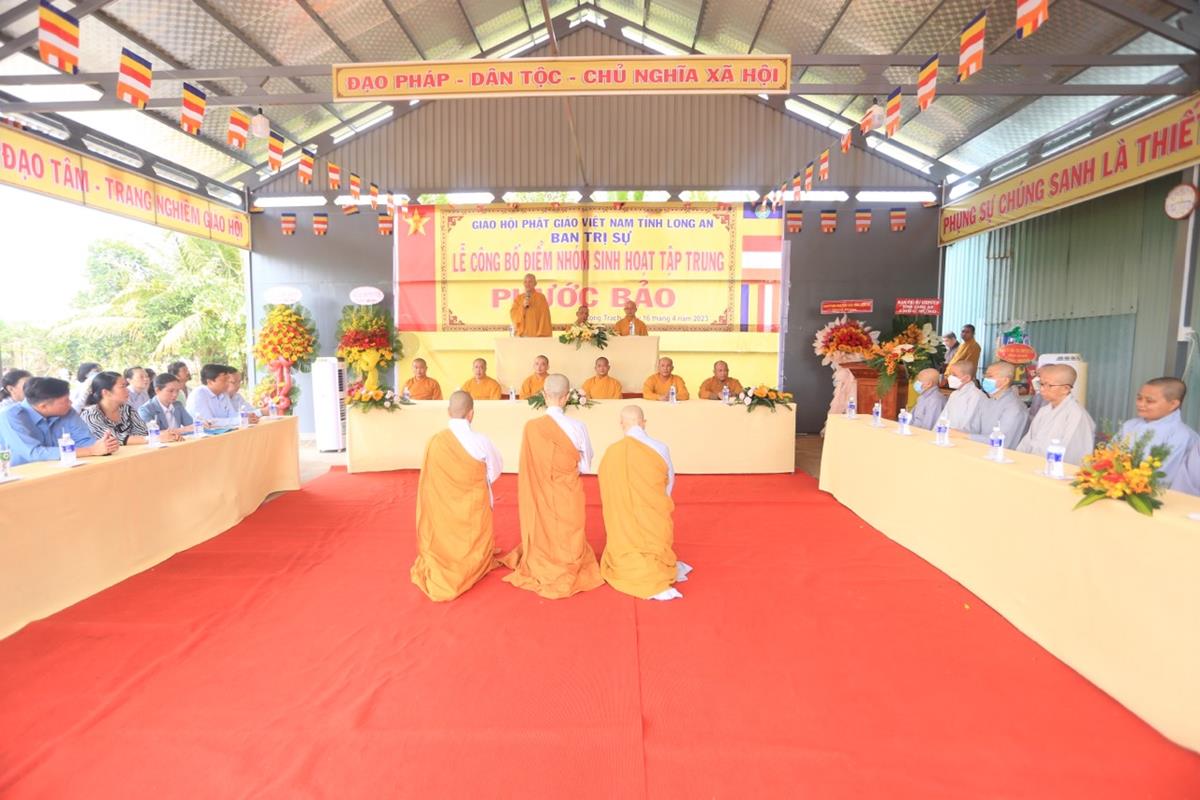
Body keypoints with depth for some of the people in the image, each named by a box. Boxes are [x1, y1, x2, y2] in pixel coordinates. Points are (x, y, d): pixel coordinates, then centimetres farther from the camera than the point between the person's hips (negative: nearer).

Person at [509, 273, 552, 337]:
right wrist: (523, 307, -9)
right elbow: (513, 314, 7)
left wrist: (541, 335, -10)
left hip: (536, 335, -3)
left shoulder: (541, 297, 2)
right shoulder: (518, 298, 13)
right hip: (521, 335, 3)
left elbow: (544, 317, -2)